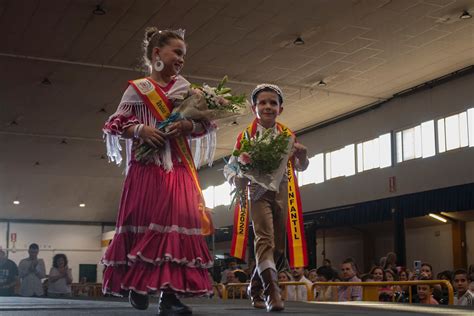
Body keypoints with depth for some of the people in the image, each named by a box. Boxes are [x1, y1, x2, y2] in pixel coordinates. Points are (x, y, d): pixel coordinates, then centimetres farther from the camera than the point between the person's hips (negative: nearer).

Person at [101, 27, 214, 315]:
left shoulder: (186, 89, 14)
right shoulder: (137, 89, 6)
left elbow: (207, 124, 12)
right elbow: (116, 124, 3)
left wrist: (188, 126, -8)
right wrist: (140, 130, -14)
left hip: (178, 167, 3)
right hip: (146, 165, -2)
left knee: (179, 222, -6)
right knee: (144, 222, -4)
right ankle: (137, 284, 11)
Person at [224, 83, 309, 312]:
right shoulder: (246, 136, -2)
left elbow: (301, 167, 12)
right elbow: (229, 167, -1)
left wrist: (302, 155, -11)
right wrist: (236, 179, -23)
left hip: (281, 192, 4)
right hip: (258, 191, -4)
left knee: (279, 245, 8)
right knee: (265, 238, -22)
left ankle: (256, 287, 26)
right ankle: (272, 290, -28)